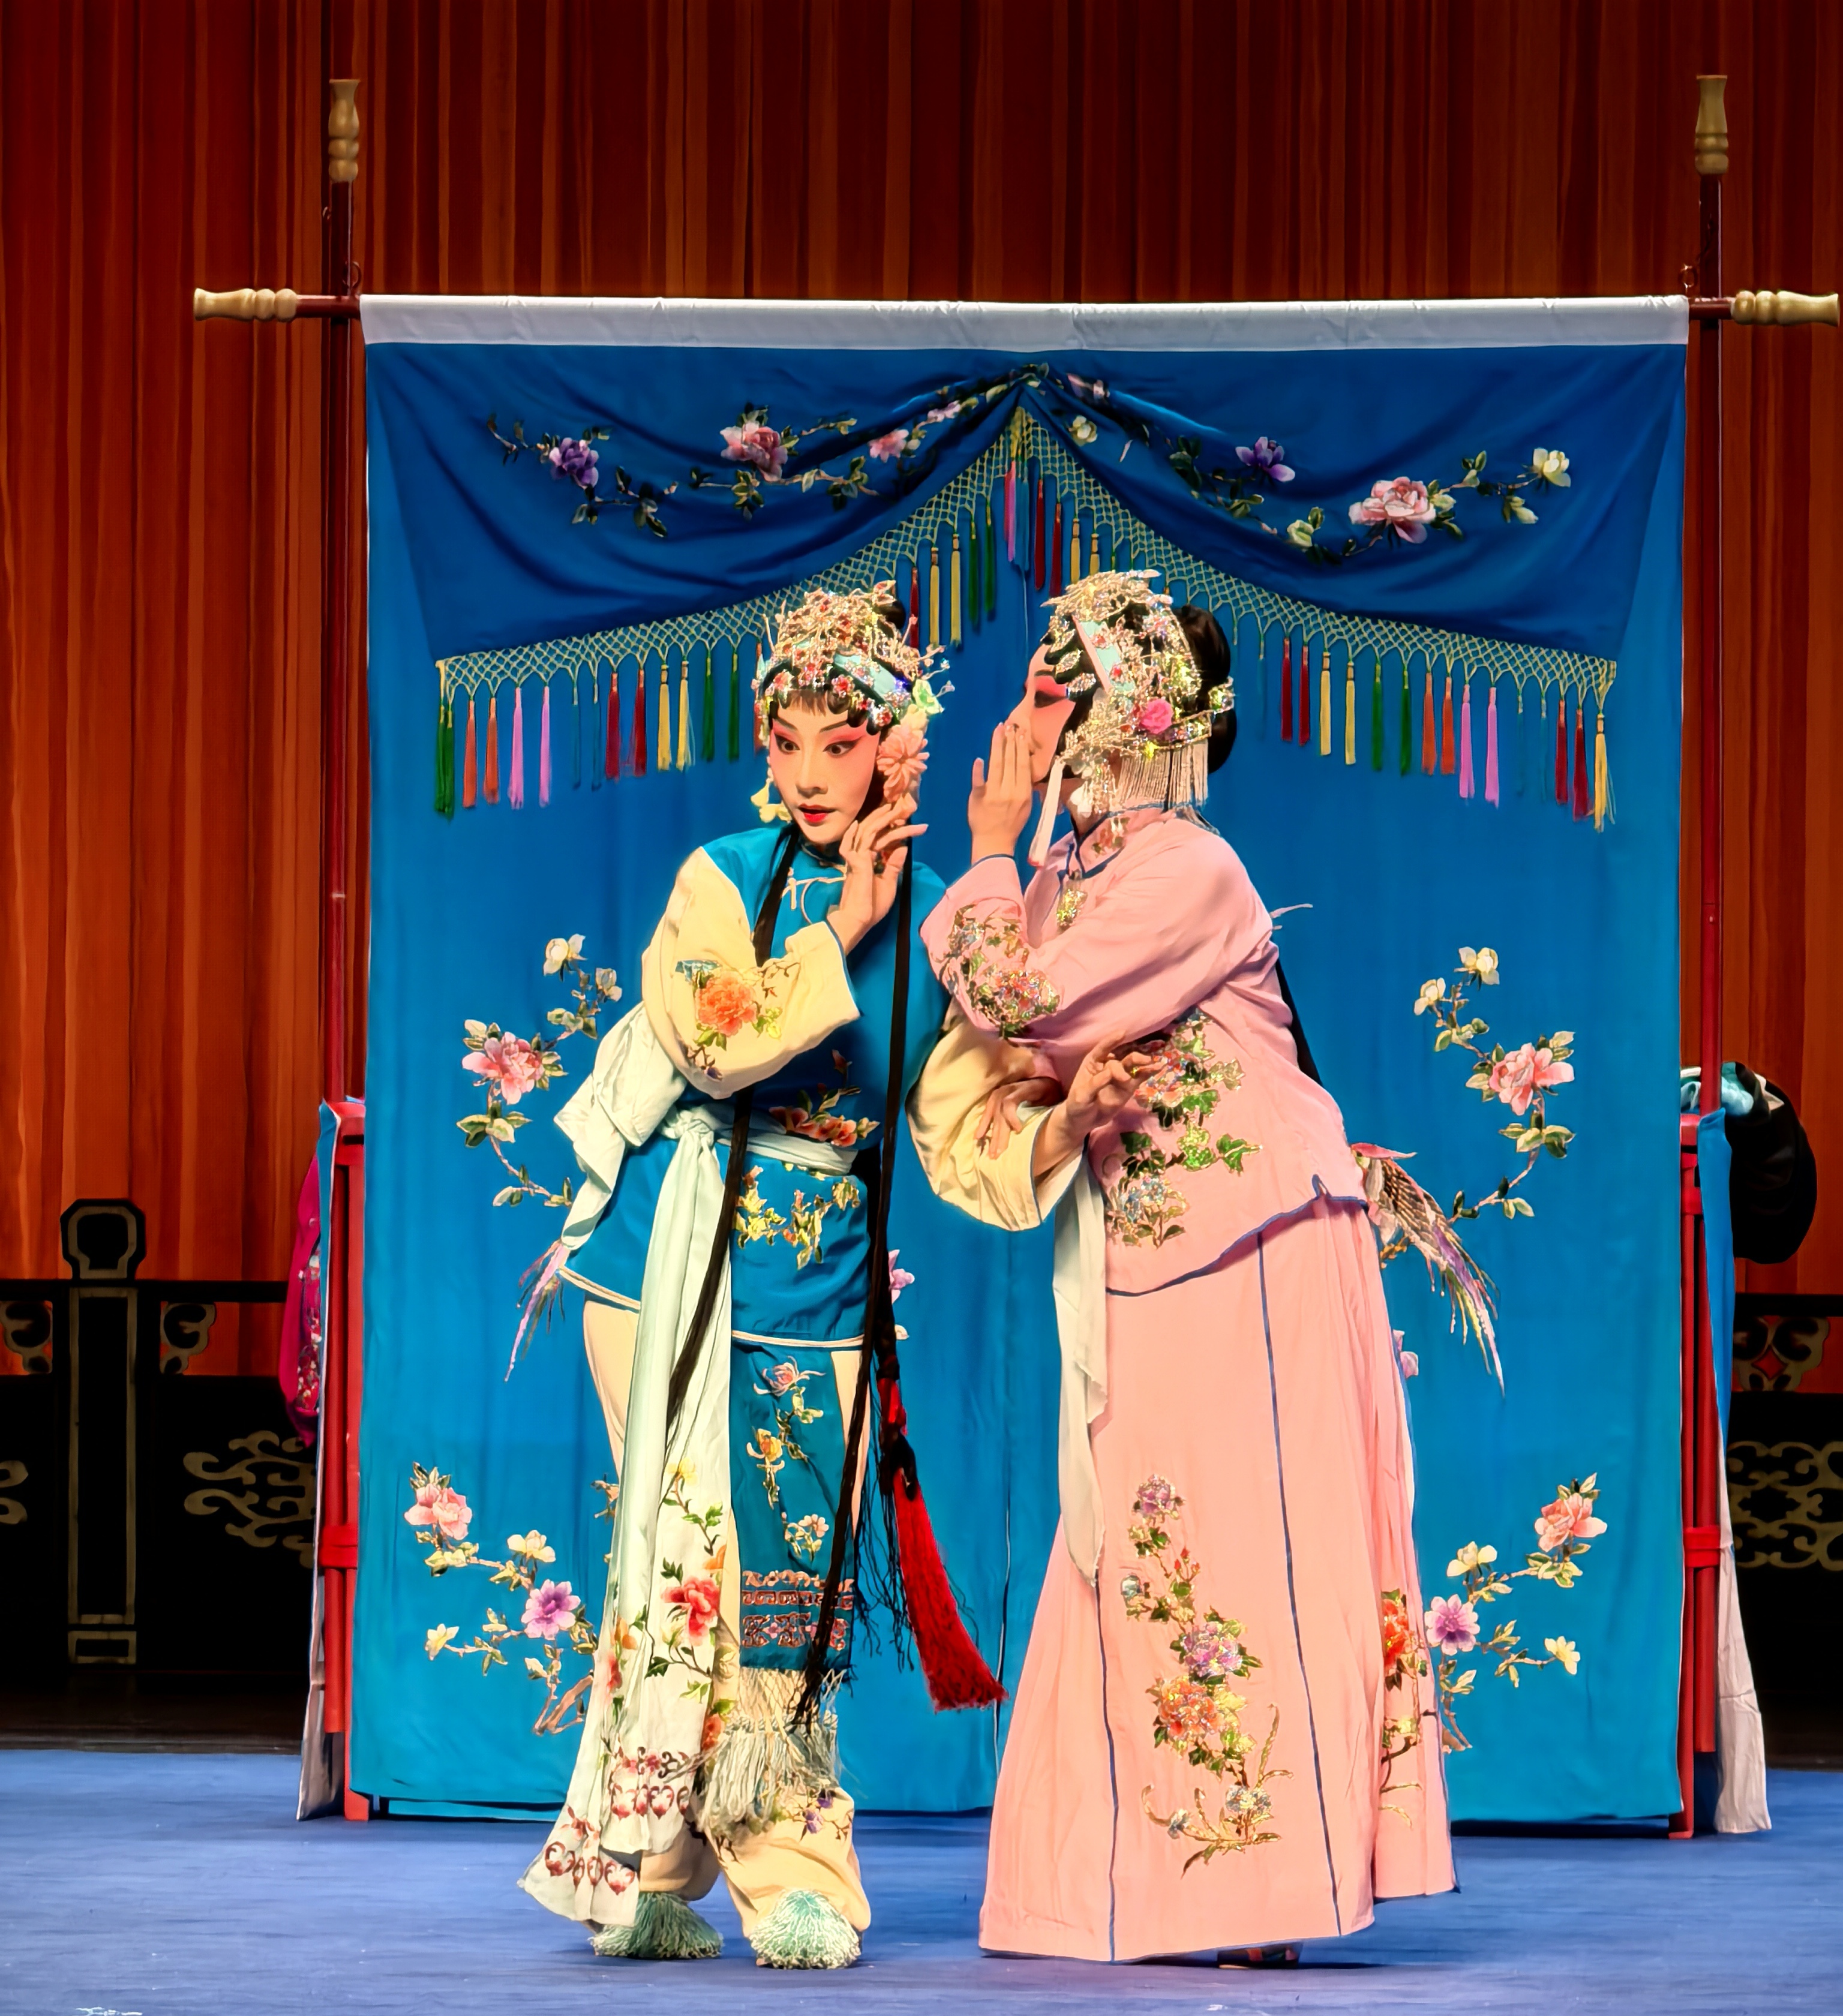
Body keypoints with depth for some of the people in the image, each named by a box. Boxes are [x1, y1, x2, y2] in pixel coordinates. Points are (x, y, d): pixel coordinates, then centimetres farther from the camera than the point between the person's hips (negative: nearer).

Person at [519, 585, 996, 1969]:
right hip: (682, 1263, -3)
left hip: (821, 1283, 3)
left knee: (799, 1571, 0)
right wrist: (842, 931, -15)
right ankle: (647, 1872, 2)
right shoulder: (724, 879, -2)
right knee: (689, 1550, -6)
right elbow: (715, 1039, -18)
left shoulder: (933, 919, 6)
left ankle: (790, 1878, 7)